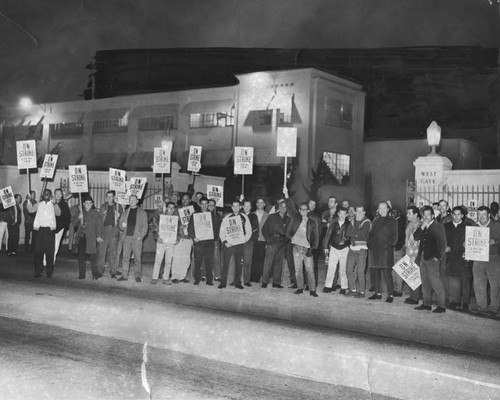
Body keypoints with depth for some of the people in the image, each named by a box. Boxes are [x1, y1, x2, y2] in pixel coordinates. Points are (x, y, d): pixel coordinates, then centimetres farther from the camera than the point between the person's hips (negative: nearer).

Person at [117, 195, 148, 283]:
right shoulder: (125, 212, 16)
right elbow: (120, 222, 17)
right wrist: (122, 224, -7)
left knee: (138, 258, -4)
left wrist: (141, 236, -9)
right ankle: (124, 275, 8)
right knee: (125, 257, 3)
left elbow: (144, 226, 2)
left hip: (136, 238, -3)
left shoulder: (142, 213, 5)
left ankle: (138, 276, 2)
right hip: (126, 237, 3)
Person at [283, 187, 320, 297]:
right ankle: (300, 288, 17)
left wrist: (312, 248, -9)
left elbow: (315, 236, 0)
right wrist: (286, 195, -18)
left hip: (307, 248, -2)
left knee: (310, 270, -5)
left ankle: (312, 289, 2)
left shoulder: (313, 221, 1)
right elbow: (290, 207, -4)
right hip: (296, 247, 2)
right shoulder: (295, 217, 6)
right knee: (298, 269, 6)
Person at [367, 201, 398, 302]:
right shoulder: (375, 221, 17)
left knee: (387, 273, -8)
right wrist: (369, 244, 7)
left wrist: (388, 245, -13)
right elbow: (371, 234, 19)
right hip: (374, 250, 5)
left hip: (385, 250, -5)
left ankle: (390, 295, -5)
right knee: (376, 272, 8)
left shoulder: (392, 221, 2)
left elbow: (394, 237, -1)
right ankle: (378, 293, 17)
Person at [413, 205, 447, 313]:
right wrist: (422, 227, -6)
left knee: (435, 281, -10)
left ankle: (442, 305, -6)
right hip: (422, 257, 7)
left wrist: (438, 256, -13)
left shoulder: (438, 227, -4)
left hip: (432, 258, -7)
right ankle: (427, 303, 17)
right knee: (425, 282, 10)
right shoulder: (422, 227, 16)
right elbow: (415, 237, 4)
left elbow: (442, 243, -8)